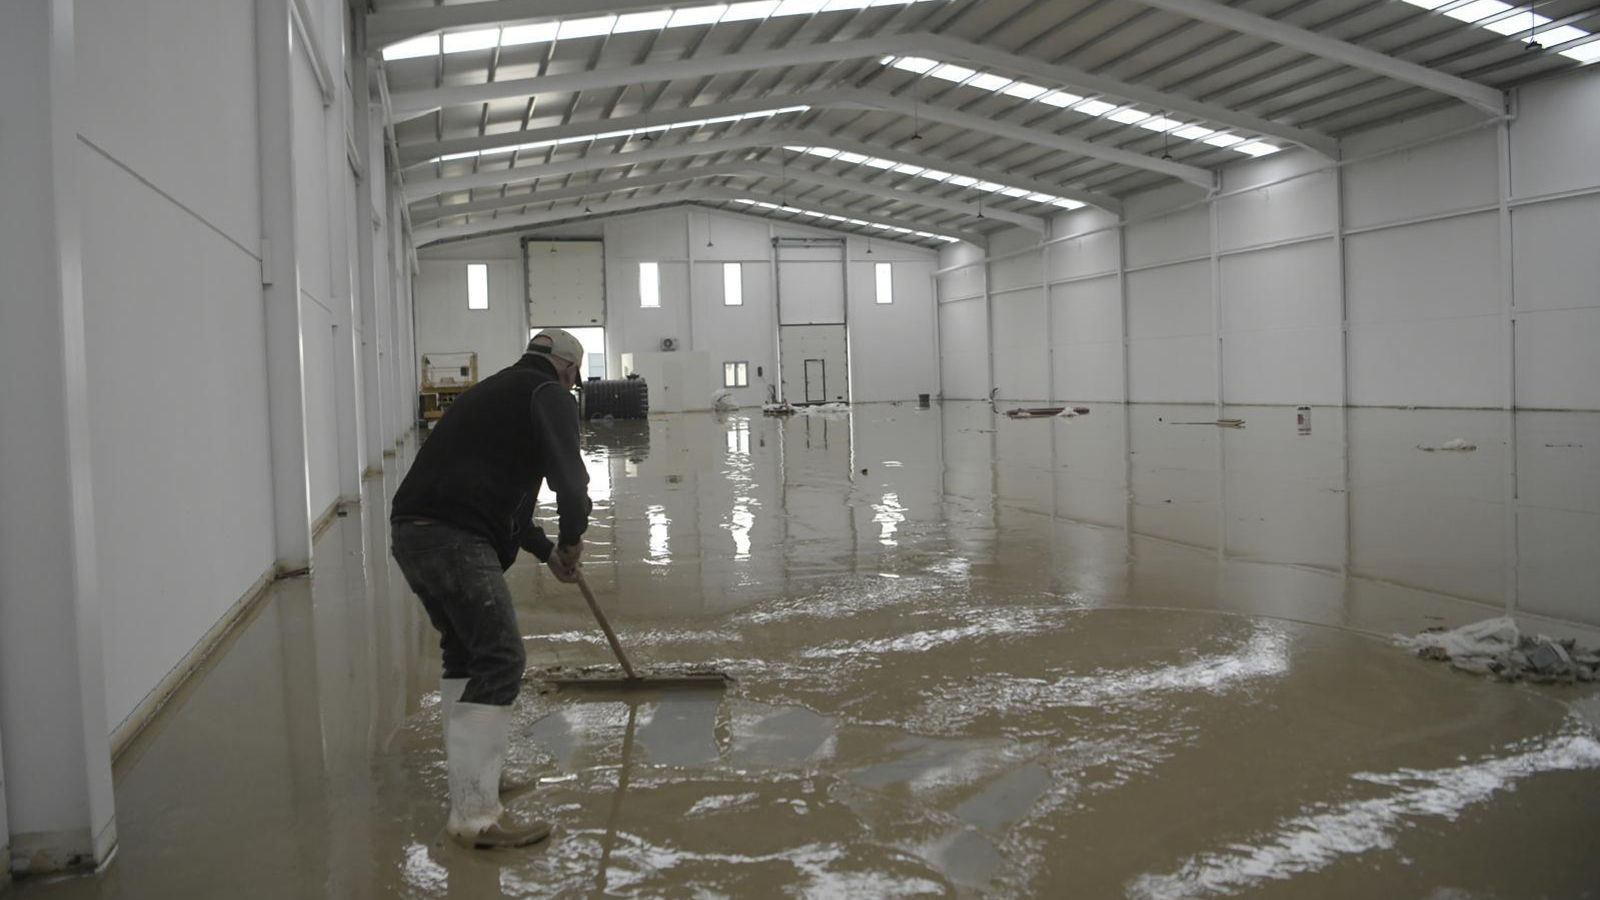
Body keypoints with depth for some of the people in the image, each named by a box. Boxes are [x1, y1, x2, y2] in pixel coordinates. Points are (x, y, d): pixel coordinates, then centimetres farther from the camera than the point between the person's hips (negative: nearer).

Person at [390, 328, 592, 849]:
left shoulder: (496, 391, 29)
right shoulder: (549, 394, 2)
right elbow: (569, 474, -13)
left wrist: (546, 550, 40)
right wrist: (572, 539, 5)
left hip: (410, 529, 10)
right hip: (454, 539, -10)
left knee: (465, 649, 24)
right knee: (500, 660, -8)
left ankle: (469, 773, 33)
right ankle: (475, 815, -8)